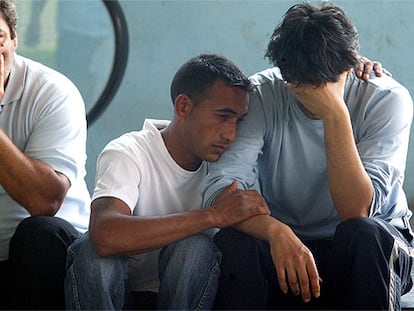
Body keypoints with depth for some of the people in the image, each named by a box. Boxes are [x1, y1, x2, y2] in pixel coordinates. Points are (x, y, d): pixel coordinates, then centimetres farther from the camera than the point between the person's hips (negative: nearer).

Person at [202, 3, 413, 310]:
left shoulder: (388, 100, -16)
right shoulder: (260, 96, -12)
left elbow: (356, 211, -27)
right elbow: (220, 189, -25)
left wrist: (335, 115, -34)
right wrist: (275, 231, -44)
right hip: (287, 243, 1)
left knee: (362, 233, -36)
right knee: (231, 244, -31)